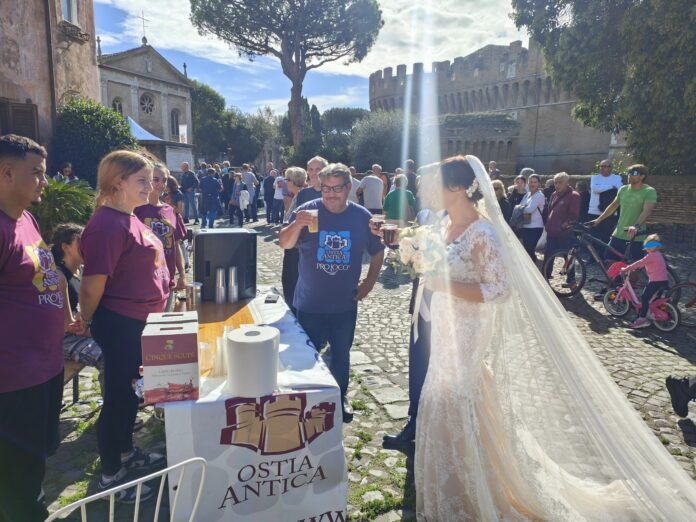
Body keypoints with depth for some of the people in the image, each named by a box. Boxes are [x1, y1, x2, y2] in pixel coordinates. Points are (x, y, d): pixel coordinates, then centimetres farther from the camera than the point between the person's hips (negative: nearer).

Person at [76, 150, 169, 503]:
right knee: (118, 397, 5)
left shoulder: (128, 218, 9)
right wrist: (87, 321, -10)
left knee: (132, 392, 22)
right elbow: (93, 284, -22)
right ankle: (110, 477, 24)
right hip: (120, 325, -10)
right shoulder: (107, 224, -22)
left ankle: (126, 453, 42)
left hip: (139, 321, 10)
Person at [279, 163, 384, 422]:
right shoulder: (308, 211, -9)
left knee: (341, 354, 18)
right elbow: (284, 244, -15)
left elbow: (377, 252, 9)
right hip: (310, 303, -2)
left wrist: (369, 282, 2)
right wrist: (297, 224, -34)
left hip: (345, 304, 2)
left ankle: (340, 397, 39)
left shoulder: (362, 217, -3)